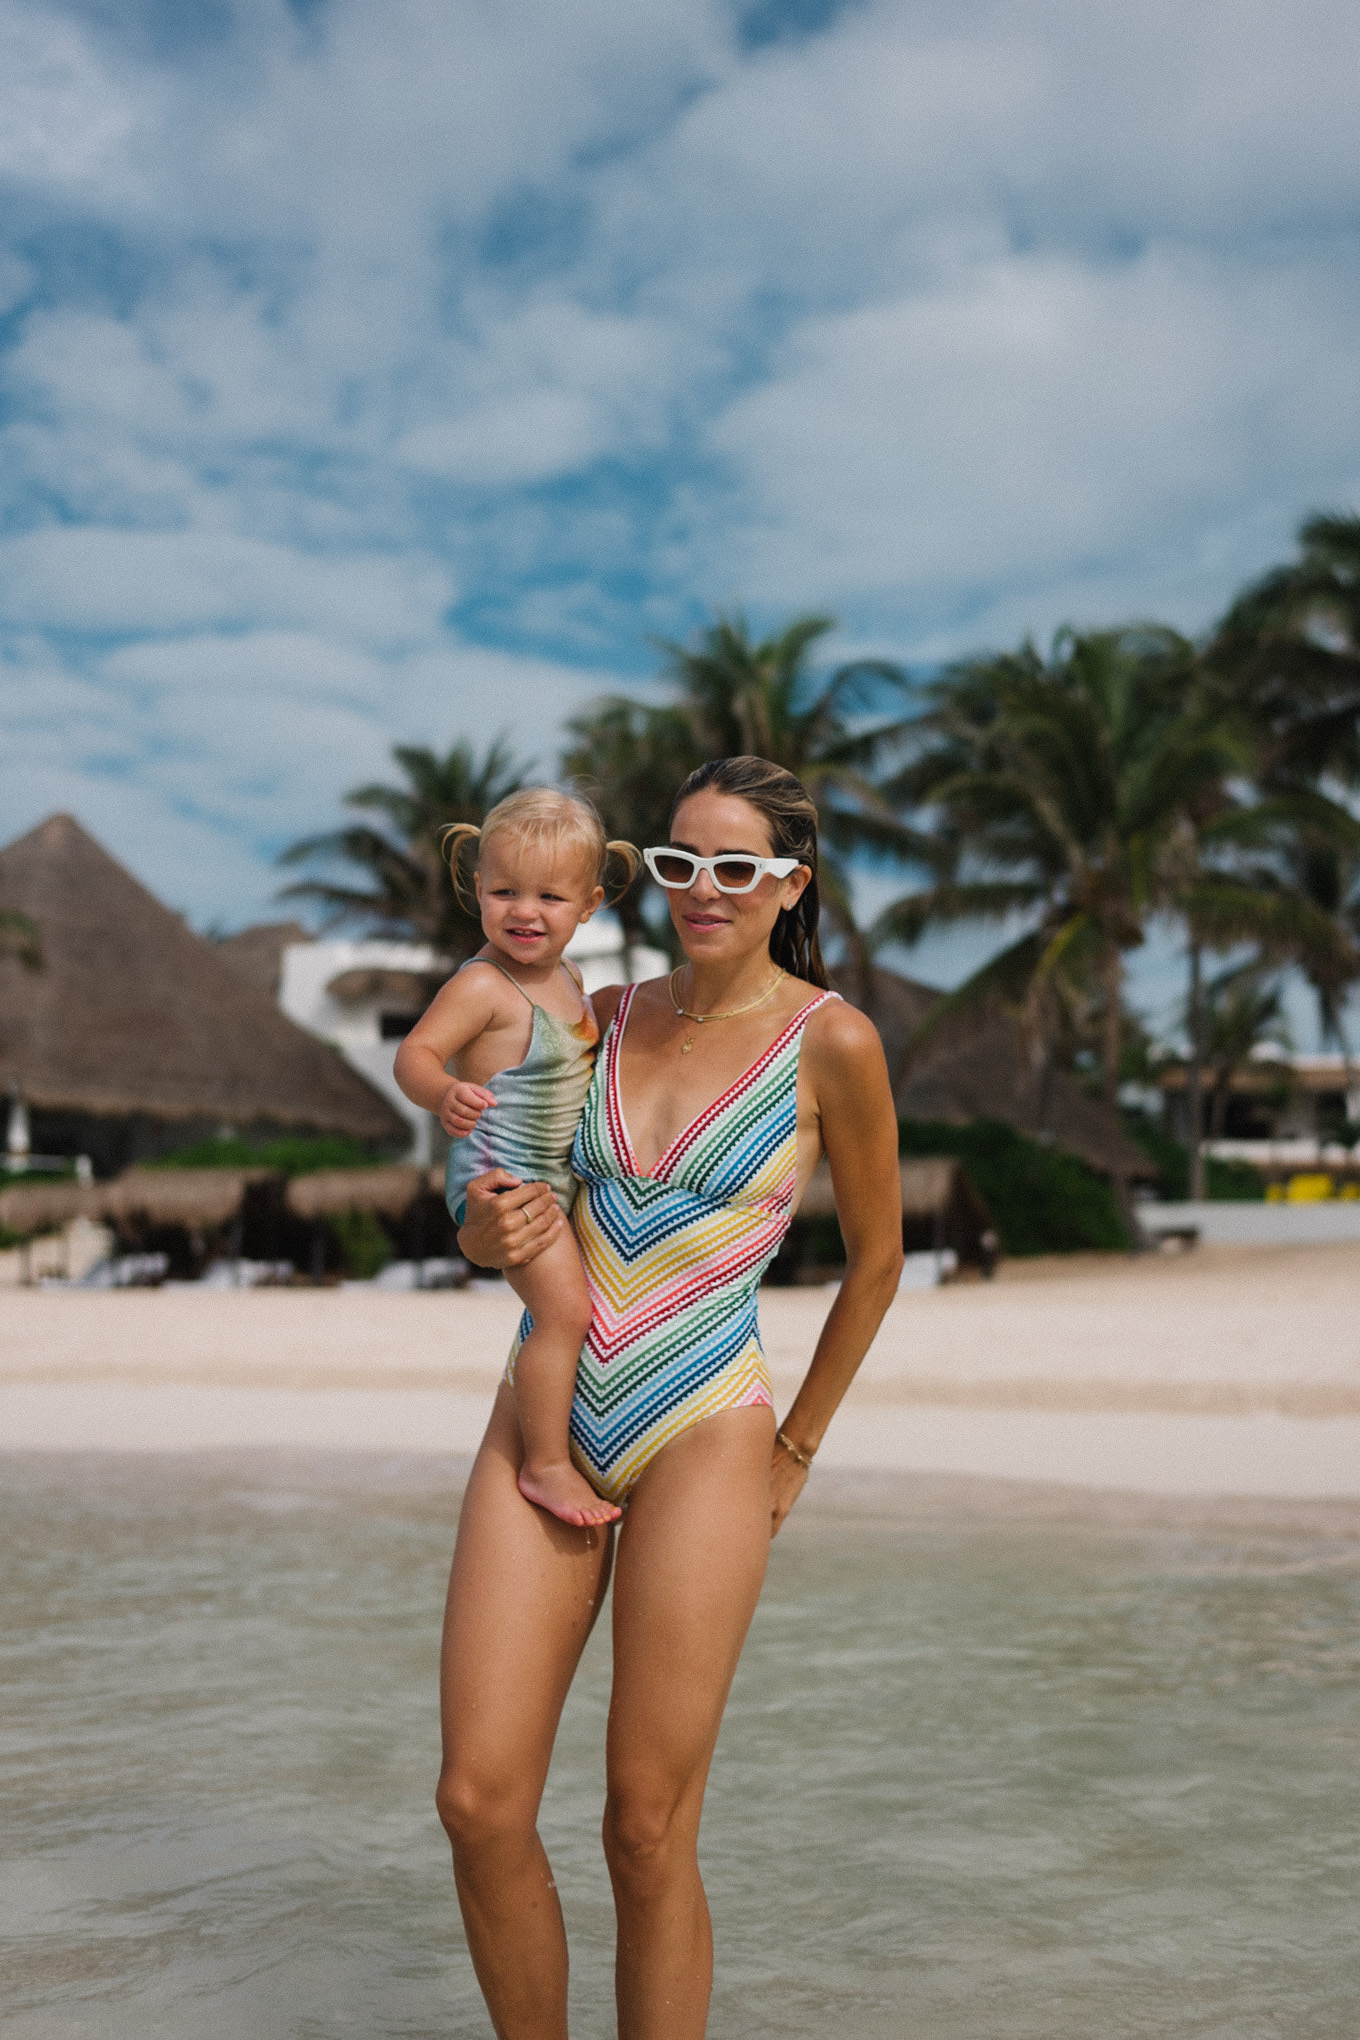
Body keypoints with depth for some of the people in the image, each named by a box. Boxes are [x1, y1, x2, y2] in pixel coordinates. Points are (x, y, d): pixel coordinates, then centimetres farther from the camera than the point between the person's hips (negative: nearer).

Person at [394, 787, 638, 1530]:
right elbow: (415, 1053, -27)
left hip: (558, 1179, 9)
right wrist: (445, 1095, -44)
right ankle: (546, 1466, -7)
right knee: (566, 1307, -18)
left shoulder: (567, 979, 8)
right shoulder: (481, 985, -19)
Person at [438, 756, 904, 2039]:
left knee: (647, 1833, 0)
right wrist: (492, 1231, -9)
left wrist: (797, 1450, 10)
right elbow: (488, 1222, 16)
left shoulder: (831, 1041, -6)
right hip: (545, 1419, 4)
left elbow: (876, 1255, 6)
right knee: (480, 1803, 0)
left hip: (702, 1434, -4)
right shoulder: (607, 1015, 8)